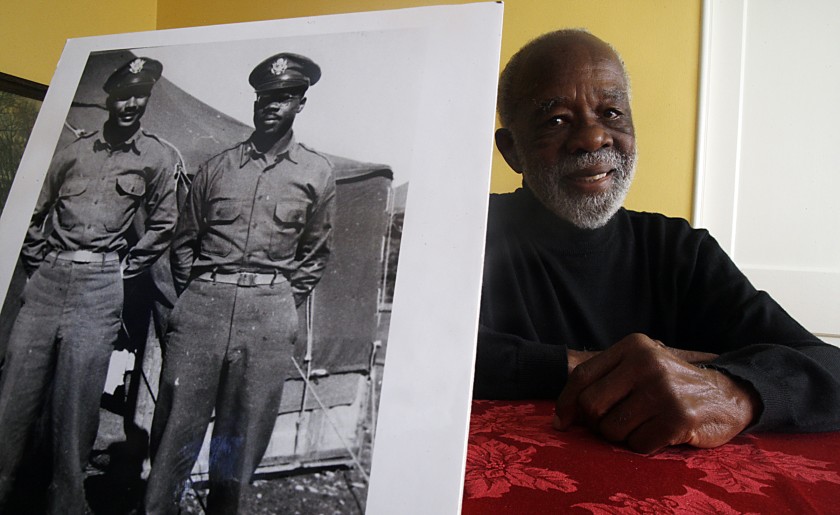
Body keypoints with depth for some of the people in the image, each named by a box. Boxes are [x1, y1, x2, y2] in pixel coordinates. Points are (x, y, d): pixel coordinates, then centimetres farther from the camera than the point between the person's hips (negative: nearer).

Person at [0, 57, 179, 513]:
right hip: (46, 279, 3)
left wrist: (123, 268, 4)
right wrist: (37, 265, 11)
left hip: (99, 285, -3)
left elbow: (162, 227, 7)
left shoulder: (160, 158, 4)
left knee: (75, 402, 1)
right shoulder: (75, 149, 10)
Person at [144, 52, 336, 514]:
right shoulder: (217, 167, 12)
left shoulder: (317, 173, 7)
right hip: (202, 303, 1)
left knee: (242, 437, 7)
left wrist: (280, 303, 5)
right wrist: (193, 295, 9)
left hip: (268, 313, -1)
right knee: (175, 426, 3)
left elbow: (314, 255, 10)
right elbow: (184, 241, 16)